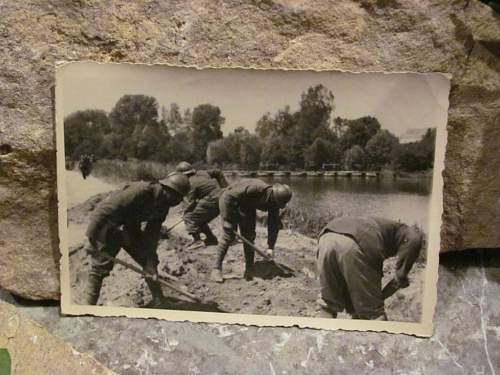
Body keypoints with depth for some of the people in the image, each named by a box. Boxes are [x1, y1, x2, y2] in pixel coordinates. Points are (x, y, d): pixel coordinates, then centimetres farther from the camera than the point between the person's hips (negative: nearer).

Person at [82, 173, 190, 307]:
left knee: (148, 260, 8)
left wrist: (150, 261, -10)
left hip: (131, 229, 8)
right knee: (99, 269, -6)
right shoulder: (141, 190, -32)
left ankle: (159, 300, 22)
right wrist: (91, 235, -29)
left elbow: (153, 233, -5)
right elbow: (107, 208, -32)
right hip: (110, 227, -8)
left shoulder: (163, 206, -7)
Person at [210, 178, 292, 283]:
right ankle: (217, 269, -5)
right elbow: (229, 196, -33)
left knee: (249, 237, 0)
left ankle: (249, 271, 8)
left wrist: (270, 247, -10)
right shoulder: (255, 188, -39)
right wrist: (227, 219, -29)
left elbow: (274, 225, -8)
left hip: (247, 207, 6)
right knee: (228, 236, -13)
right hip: (229, 201, -6)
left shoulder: (274, 201, -16)